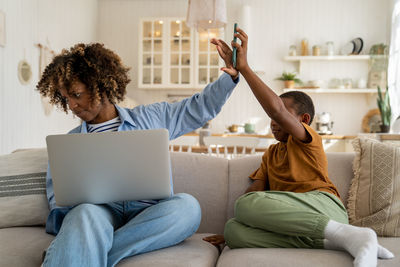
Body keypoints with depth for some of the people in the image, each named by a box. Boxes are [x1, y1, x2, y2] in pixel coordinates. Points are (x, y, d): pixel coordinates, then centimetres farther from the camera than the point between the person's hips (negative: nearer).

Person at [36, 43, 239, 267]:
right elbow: (58, 201, 12)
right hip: (100, 213, -1)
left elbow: (203, 106, 24)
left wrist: (232, 74, 12)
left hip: (149, 214, 2)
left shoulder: (151, 117, 19)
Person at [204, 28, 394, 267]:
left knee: (246, 203, -32)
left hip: (322, 204, -6)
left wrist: (244, 67, -12)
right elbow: (256, 189, 18)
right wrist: (231, 229, 5)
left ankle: (342, 234, -31)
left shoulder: (309, 141, 7)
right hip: (289, 219, 7)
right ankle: (327, 242, -30)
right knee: (233, 230, -24)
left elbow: (276, 109, -13)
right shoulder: (271, 153, 32)